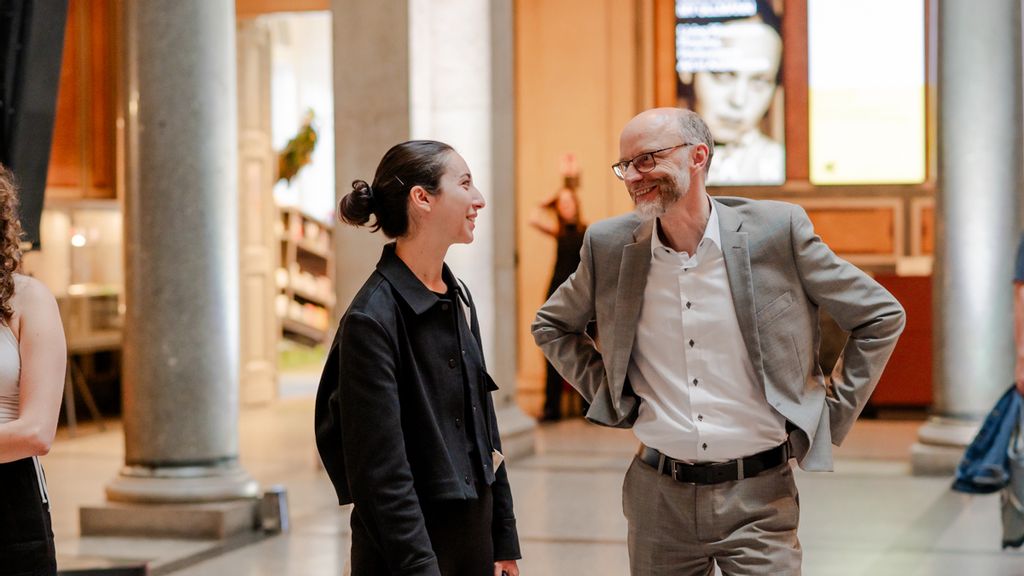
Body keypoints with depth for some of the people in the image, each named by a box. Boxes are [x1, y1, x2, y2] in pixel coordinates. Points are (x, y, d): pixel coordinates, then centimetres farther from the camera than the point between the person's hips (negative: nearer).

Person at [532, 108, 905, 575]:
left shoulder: (777, 230, -7)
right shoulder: (610, 245, 0)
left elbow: (881, 317, 3)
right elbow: (551, 325, 19)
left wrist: (833, 416, 1)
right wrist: (608, 396, 8)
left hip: (758, 500, -2)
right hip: (659, 499, 3)